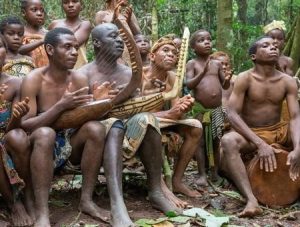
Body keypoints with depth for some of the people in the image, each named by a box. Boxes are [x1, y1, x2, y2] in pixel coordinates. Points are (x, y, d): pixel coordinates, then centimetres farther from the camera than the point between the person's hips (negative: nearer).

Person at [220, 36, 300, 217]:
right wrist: (260, 144, -29)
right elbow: (232, 114, -18)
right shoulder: (245, 79, -10)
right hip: (251, 133, -4)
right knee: (228, 141, -37)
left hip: (279, 131, 4)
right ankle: (252, 200, -45)